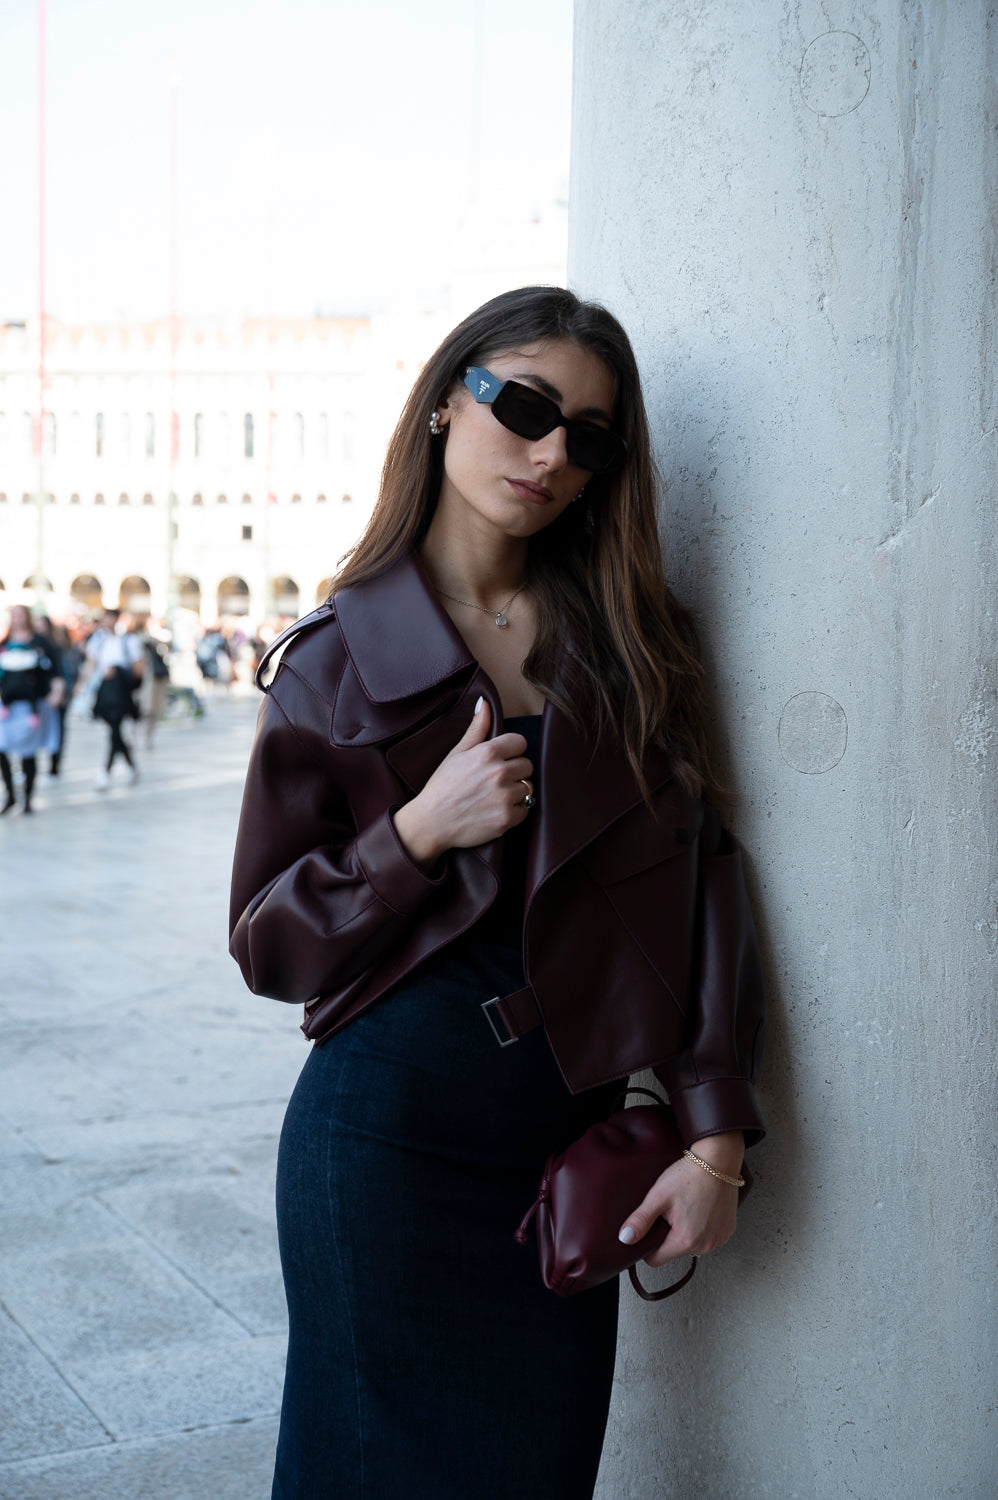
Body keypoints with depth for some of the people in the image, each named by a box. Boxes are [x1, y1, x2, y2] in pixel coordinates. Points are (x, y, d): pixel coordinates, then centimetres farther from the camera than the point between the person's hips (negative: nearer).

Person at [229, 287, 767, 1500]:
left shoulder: (631, 644, 3)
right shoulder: (335, 661, -3)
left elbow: (696, 877, -1)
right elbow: (268, 943, -2)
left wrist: (716, 1132, -8)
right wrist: (419, 831, -18)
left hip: (570, 1144, 3)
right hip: (387, 1136, -2)